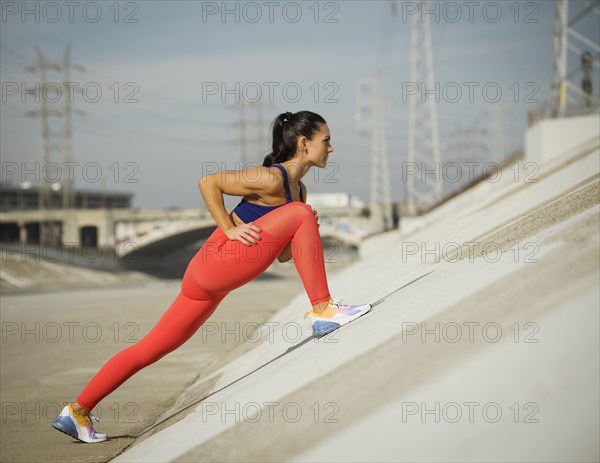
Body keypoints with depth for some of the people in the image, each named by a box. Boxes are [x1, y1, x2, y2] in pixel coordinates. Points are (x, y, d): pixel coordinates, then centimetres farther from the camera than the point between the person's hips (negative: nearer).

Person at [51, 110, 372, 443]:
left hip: (211, 279, 9)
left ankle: (78, 411, 13)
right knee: (300, 214, -13)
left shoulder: (298, 189, 18)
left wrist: (308, 236, 3)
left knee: (151, 348, 8)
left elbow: (283, 256, 21)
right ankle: (322, 310, -11)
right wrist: (229, 229, -13)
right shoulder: (271, 179, -9)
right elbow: (208, 182, -11)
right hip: (216, 263, -9)